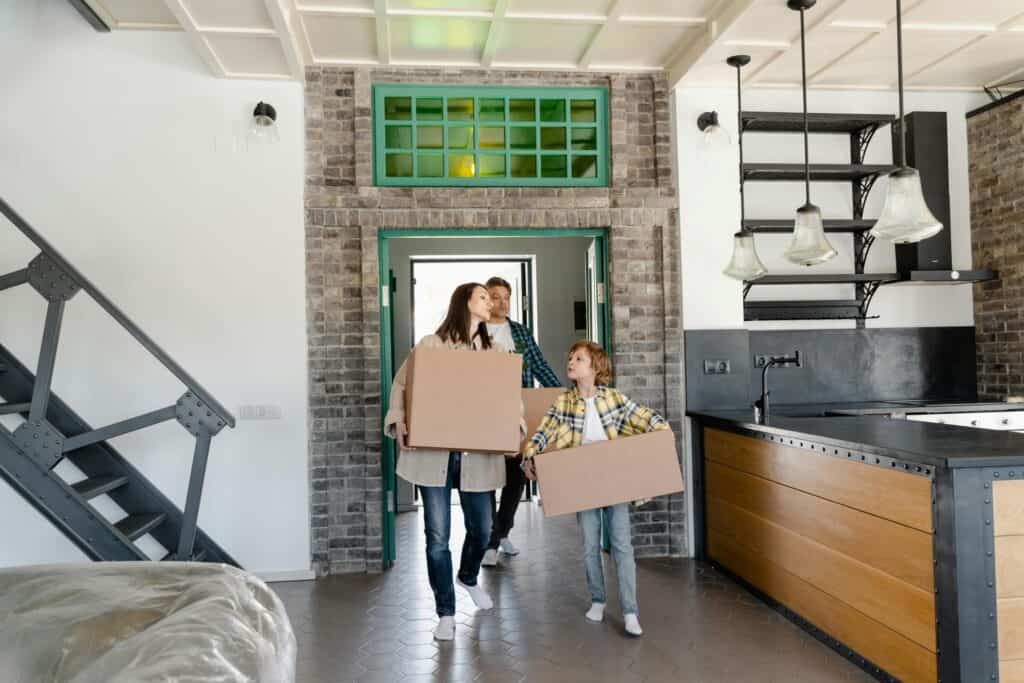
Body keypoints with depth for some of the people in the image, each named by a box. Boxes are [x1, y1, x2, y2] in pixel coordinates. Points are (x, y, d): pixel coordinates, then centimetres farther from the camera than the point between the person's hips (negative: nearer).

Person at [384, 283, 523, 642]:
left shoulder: (496, 352, 10)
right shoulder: (431, 345, -2)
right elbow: (402, 386, 0)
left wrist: (514, 426, -11)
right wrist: (399, 424, -15)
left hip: (479, 456, 4)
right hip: (434, 454, -3)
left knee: (481, 529, 13)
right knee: (437, 537, 1)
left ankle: (469, 578, 46)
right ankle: (446, 613, 17)